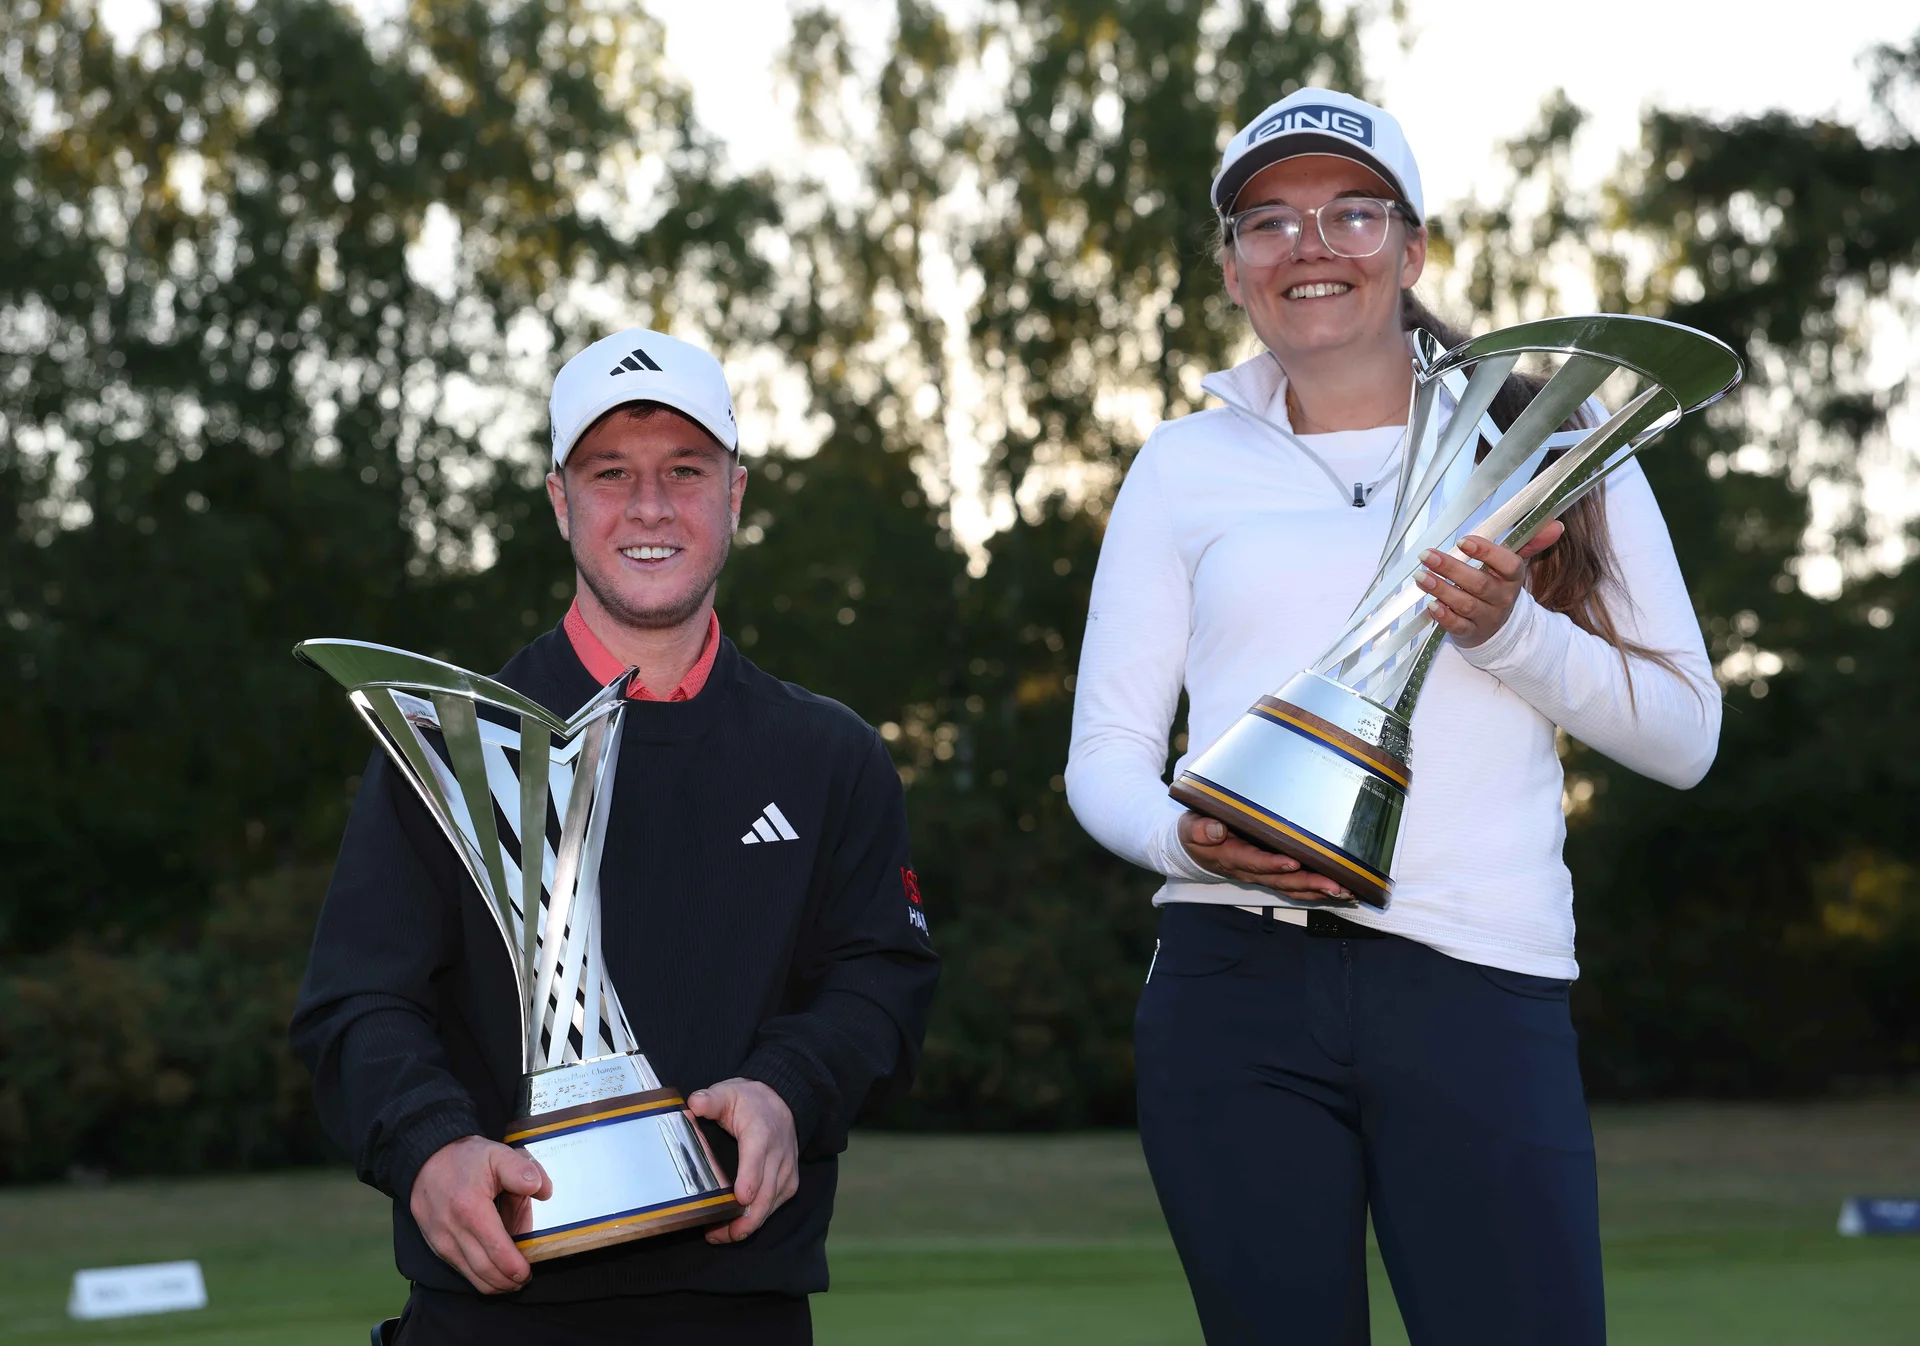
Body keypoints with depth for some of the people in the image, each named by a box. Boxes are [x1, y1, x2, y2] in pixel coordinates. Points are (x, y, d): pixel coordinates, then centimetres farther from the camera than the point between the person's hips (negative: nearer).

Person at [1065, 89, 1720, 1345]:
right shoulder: (1185, 466, 15)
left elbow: (1683, 733, 8)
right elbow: (1105, 754, 12)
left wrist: (1509, 631, -8)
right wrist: (1183, 835, -10)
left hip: (1479, 988, -1)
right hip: (1234, 983, 1)